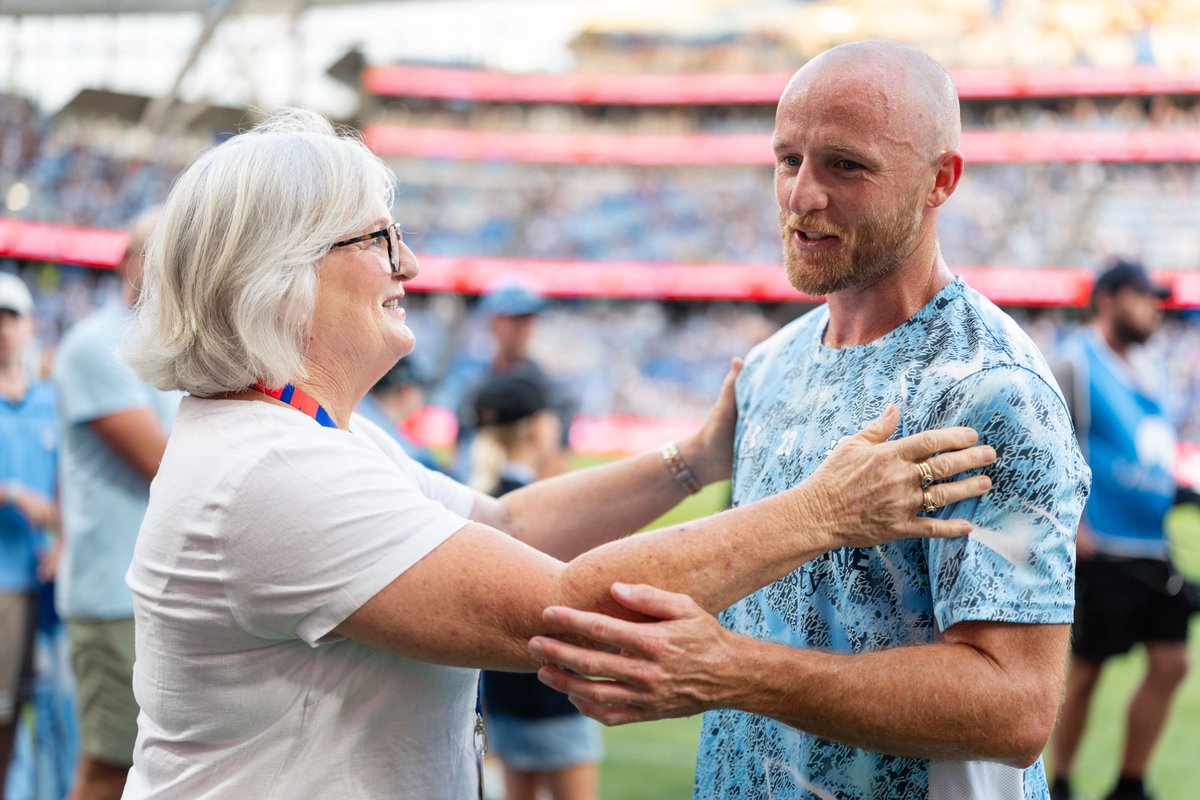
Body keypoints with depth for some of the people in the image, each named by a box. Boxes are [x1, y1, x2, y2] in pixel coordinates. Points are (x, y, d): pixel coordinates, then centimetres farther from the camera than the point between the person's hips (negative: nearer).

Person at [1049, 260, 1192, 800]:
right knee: (1086, 669, 0)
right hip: (1101, 548, -8)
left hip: (1152, 548, 8)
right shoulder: (1078, 362, -8)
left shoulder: (1147, 371, 16)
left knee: (1169, 663, 4)